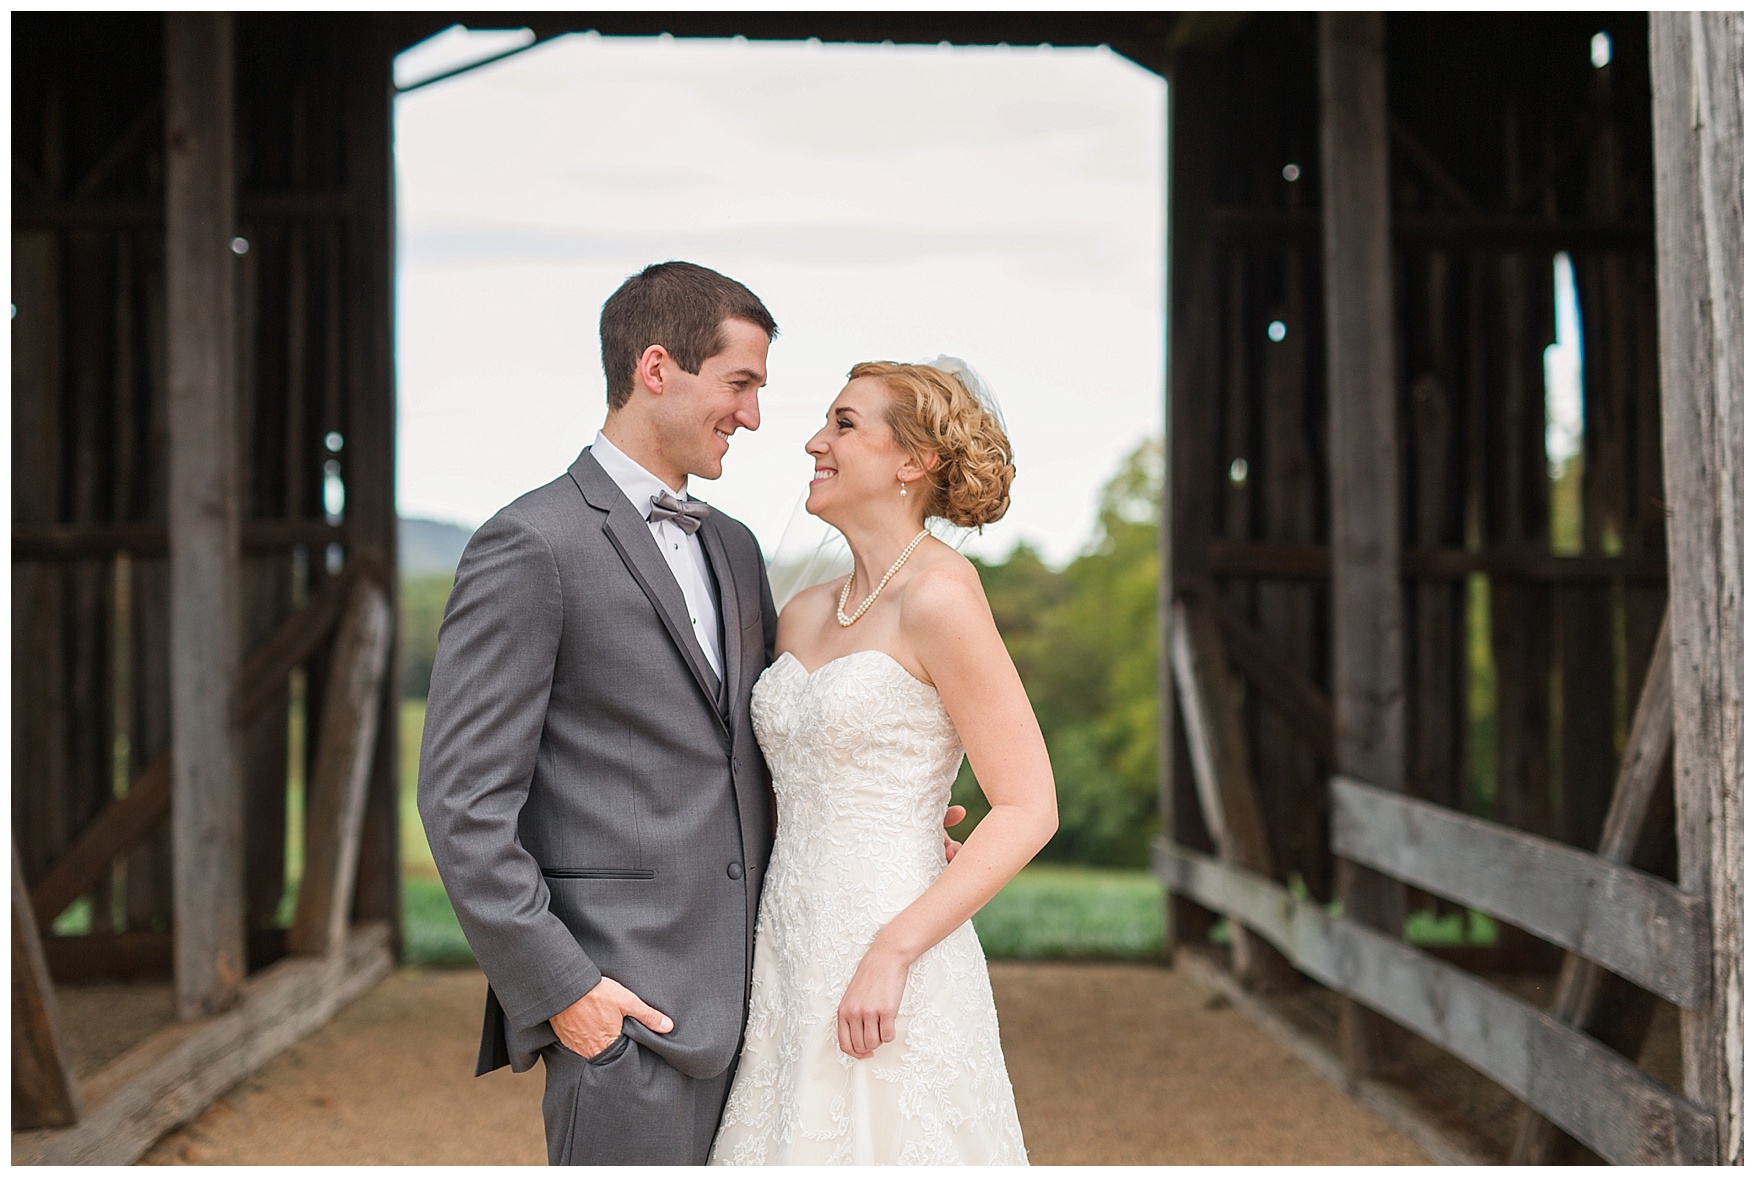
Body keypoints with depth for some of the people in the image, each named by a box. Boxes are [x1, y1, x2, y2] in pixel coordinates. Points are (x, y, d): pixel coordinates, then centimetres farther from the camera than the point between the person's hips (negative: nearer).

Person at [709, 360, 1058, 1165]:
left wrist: (891, 953, -19)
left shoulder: (940, 598, -11)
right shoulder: (804, 615, 11)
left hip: (890, 983, -7)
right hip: (790, 967, 7)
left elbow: (1028, 810, -14)